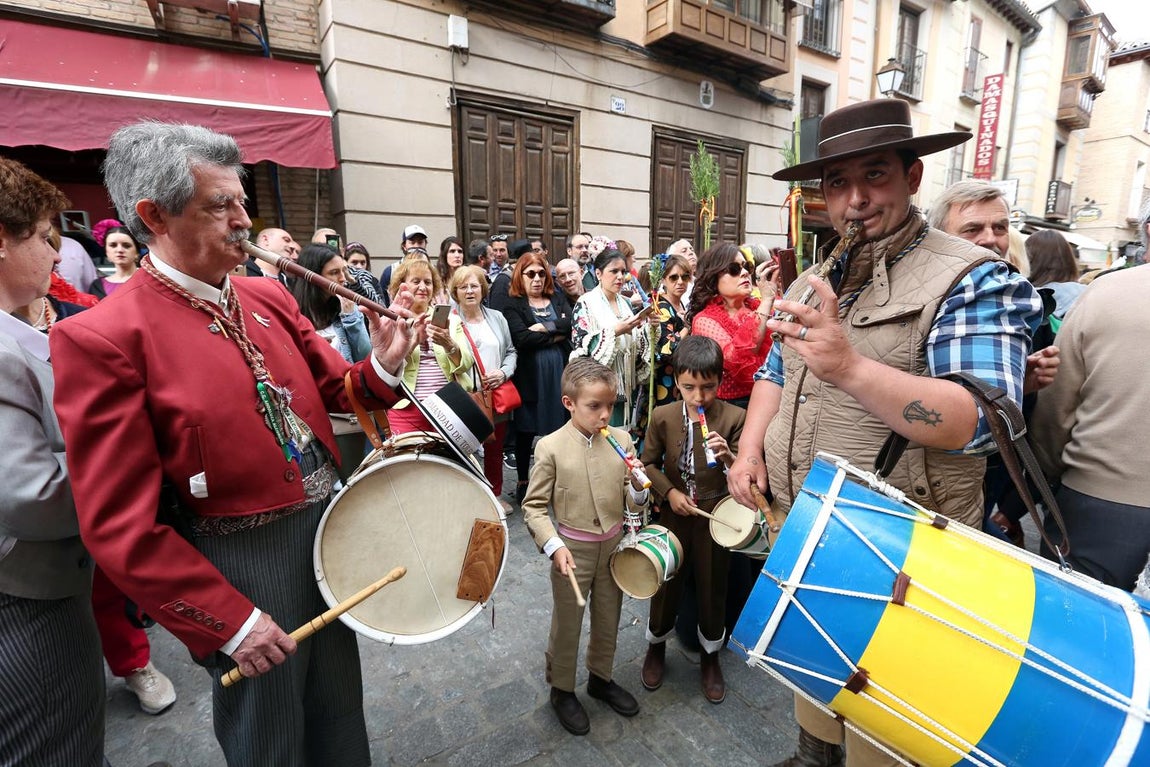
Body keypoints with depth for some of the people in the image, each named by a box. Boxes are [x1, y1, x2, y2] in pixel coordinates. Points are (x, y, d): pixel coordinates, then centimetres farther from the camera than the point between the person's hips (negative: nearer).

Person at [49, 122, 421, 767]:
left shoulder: (270, 297, 3)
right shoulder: (103, 338, -16)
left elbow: (331, 389, 10)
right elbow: (123, 525, -16)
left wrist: (381, 369, -12)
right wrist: (230, 621, -14)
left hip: (328, 525, 6)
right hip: (240, 563, -5)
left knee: (341, 715, 26)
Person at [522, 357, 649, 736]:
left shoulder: (621, 440, -7)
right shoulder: (551, 447, -16)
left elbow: (633, 503, -2)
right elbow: (533, 506, -11)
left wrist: (638, 486, -23)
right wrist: (554, 546, -21)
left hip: (614, 546, 4)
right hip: (573, 549, -3)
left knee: (608, 619, 23)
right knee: (567, 625, 16)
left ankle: (601, 678, 49)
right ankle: (562, 690, 42)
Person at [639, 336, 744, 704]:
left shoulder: (735, 418, -13)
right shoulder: (662, 416, -10)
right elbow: (648, 464, 0)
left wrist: (728, 457, -32)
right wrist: (669, 492, -14)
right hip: (673, 515, 1)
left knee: (713, 588, 16)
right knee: (665, 584, 16)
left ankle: (710, 656, 43)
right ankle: (656, 645, 44)